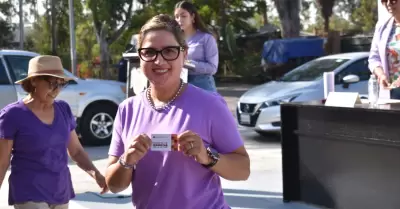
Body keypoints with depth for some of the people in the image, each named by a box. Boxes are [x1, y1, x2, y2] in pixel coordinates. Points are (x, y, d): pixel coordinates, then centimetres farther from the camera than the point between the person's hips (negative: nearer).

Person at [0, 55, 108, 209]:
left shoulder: (63, 110, 4)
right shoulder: (13, 115, -10)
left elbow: (76, 150, 11)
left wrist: (96, 174, -7)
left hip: (61, 193, 5)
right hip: (29, 195, -5)